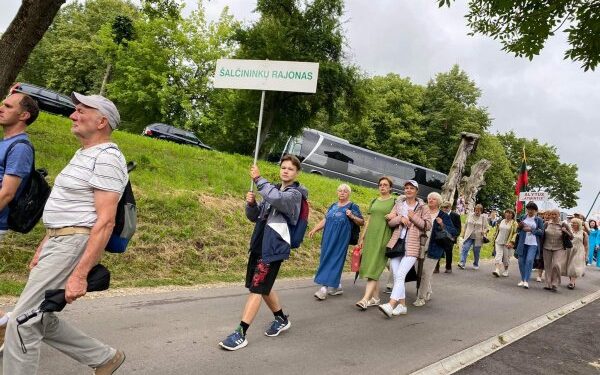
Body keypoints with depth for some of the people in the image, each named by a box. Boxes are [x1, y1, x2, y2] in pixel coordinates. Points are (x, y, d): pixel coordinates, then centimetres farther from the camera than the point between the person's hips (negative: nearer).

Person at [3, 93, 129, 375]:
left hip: (74, 244, -10)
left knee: (22, 322, -5)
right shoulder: (84, 154, 18)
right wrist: (43, 246, 23)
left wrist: (80, 274, -25)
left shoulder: (107, 158, -15)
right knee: (42, 320, 15)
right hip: (58, 242, 10)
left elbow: (105, 221, -22)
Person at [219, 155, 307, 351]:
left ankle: (241, 334, -1)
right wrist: (251, 204, -6)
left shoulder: (295, 194, -8)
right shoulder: (273, 190, 15)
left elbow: (277, 199, -32)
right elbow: (254, 217, 15)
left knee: (256, 289, -8)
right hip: (258, 244, 8)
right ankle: (282, 319, 38)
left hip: (273, 248, -8)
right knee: (263, 287, 18)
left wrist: (258, 179, -25)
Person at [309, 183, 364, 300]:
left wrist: (352, 217, -18)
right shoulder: (333, 206, 17)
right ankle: (337, 287, 20)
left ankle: (324, 288, -10)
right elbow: (325, 220, 18)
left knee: (334, 261, -8)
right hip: (328, 237, 6)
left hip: (340, 239, -6)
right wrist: (314, 229, 8)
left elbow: (362, 222, -1)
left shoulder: (353, 206, 0)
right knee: (326, 260, 8)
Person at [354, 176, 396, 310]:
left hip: (383, 237, -6)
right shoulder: (374, 201, 17)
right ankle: (375, 298, 15)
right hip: (370, 236, 6)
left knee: (375, 267, -12)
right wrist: (362, 237, 14)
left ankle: (365, 299, -18)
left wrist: (393, 216, -17)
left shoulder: (394, 201, 3)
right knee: (370, 266, 6)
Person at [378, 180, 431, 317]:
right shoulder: (399, 204, 14)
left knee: (400, 275, -15)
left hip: (411, 246, -4)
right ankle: (402, 305, 14)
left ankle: (390, 305, -22)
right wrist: (400, 218, -11)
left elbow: (428, 225, 0)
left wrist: (414, 217, -10)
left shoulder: (423, 207, 5)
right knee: (397, 276, 4)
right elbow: (390, 221, 8)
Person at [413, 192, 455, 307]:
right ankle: (428, 292, 32)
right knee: (420, 272, 10)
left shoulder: (444, 216, 1)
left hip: (433, 250, -4)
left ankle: (421, 298, 9)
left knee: (426, 274, -3)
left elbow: (454, 232, -2)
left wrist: (442, 225, -18)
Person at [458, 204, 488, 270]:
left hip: (478, 238, -1)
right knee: (465, 248, -12)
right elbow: (466, 225, 16)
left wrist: (484, 232, -17)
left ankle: (476, 264, 24)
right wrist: (464, 233, 16)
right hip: (469, 236, 1)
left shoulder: (484, 217, 1)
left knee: (476, 252, 6)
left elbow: (486, 227, 4)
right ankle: (462, 263, -17)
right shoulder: (470, 215, 7)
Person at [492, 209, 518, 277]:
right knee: (498, 255, -9)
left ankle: (506, 271, 22)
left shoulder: (514, 223, -3)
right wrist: (494, 240, 17)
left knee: (506, 257, 5)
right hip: (498, 241, 3)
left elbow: (515, 233, -8)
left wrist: (511, 242, -17)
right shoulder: (502, 221, 11)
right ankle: (497, 270, -18)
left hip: (507, 243, -3)